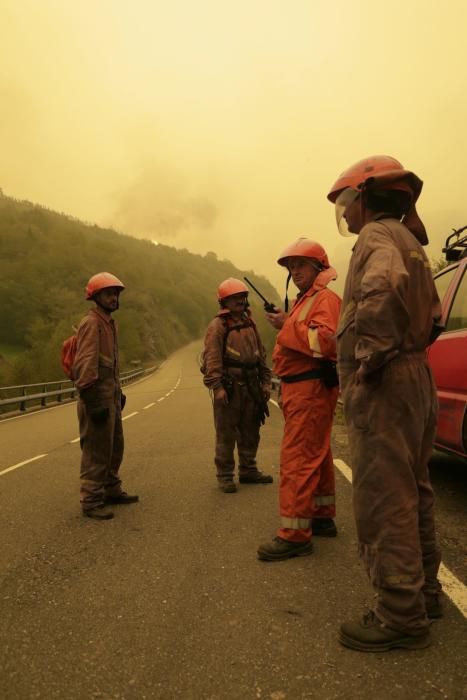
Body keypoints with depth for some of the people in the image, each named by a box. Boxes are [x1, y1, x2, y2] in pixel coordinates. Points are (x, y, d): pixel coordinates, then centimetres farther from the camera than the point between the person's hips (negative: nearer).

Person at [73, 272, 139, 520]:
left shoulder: (110, 323, 16)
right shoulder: (91, 324, -14)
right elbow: (85, 364, -22)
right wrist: (93, 402, -26)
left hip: (111, 396, 10)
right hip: (97, 398, -10)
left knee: (115, 446, 19)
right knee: (96, 450, -2)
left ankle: (111, 490, 33)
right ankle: (91, 501, 8)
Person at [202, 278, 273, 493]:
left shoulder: (250, 323, 16)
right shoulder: (217, 326, -6)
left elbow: (261, 354, 19)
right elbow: (212, 358, -13)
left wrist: (265, 382, 14)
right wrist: (216, 387, -20)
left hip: (251, 386, 7)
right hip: (229, 386, -7)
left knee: (250, 431, 14)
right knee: (226, 433, -2)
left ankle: (248, 470, 27)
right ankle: (225, 476, 8)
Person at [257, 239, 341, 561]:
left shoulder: (325, 299, -10)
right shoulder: (304, 300, 22)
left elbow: (326, 341, -26)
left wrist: (288, 326, -21)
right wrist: (285, 326, 8)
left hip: (310, 389, -11)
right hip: (301, 389, 11)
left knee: (297, 459, -12)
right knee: (317, 456, 17)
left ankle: (295, 534, -9)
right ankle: (323, 517, 30)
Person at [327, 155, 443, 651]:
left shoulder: (378, 235, -9)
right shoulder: (407, 241, 22)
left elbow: (382, 288, -33)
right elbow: (431, 316, 30)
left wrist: (371, 355, -25)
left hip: (382, 386, -10)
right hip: (414, 377, 10)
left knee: (383, 501, -5)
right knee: (411, 492, 18)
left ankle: (401, 616, 4)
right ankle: (423, 591, 31)